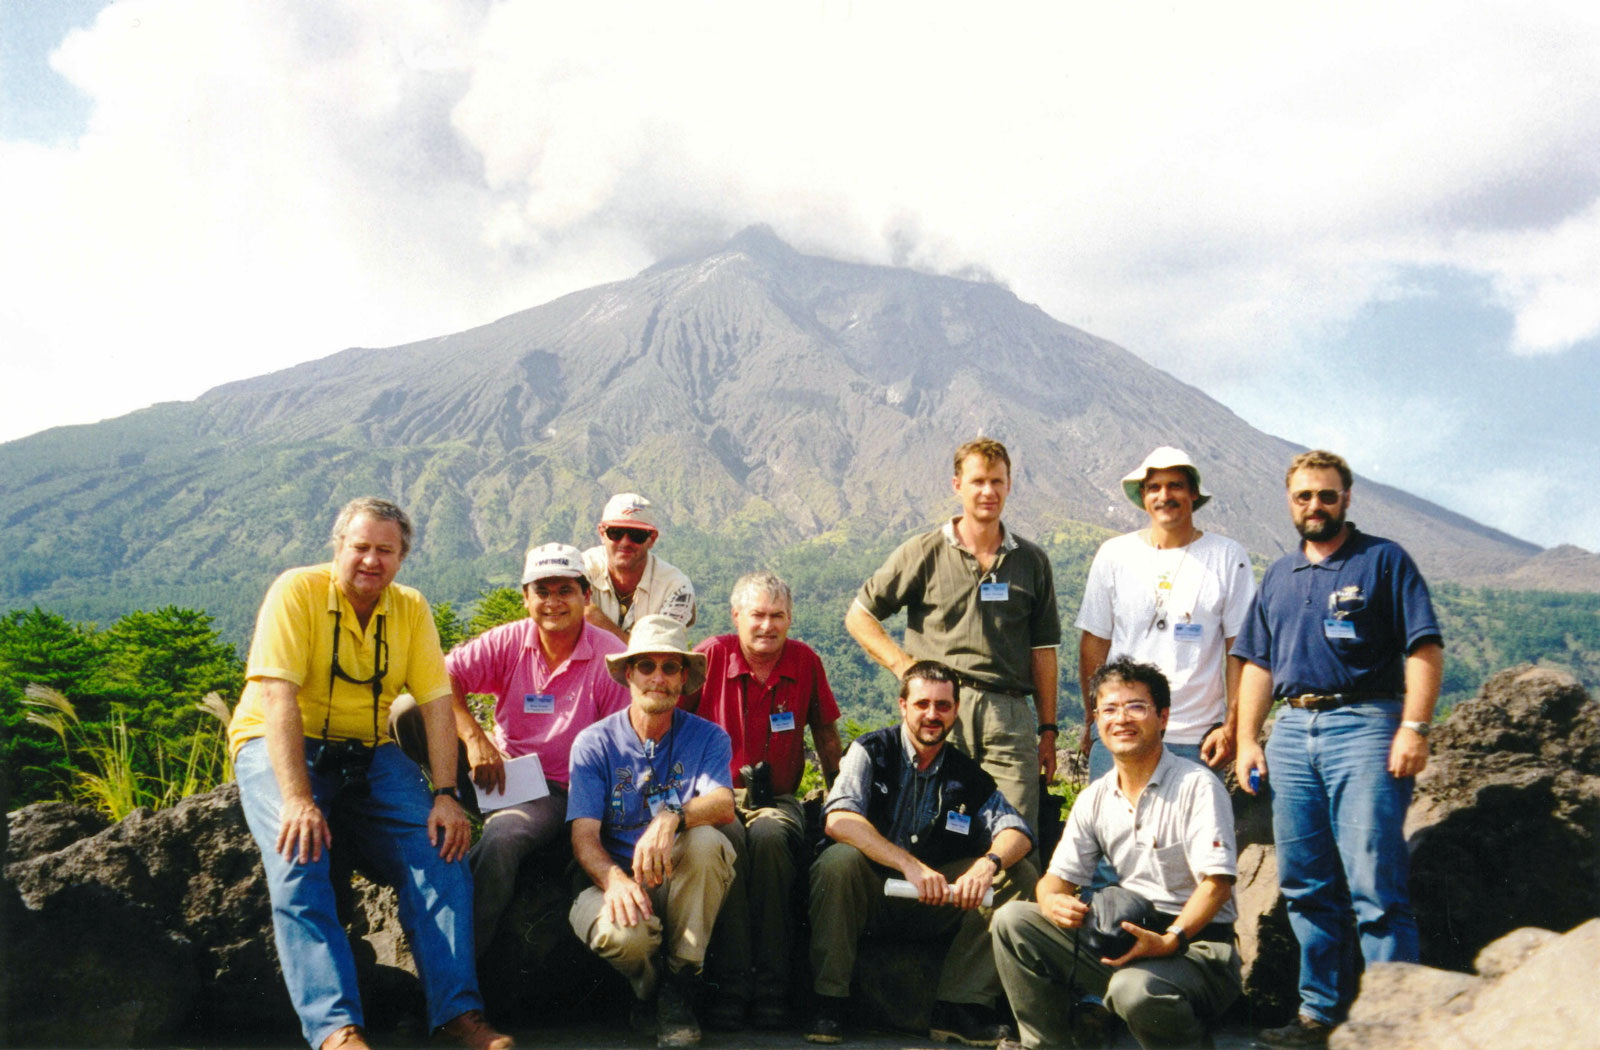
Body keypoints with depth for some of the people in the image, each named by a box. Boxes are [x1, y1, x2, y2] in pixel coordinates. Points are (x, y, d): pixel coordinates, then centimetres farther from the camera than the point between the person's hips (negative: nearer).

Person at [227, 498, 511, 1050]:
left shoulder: (411, 608, 4)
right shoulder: (298, 591, -11)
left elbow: (437, 702, -2)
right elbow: (279, 697, -20)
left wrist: (446, 794, -15)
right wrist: (297, 799, -31)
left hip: (368, 753, 4)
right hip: (278, 747, -4)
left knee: (442, 850, -16)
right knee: (300, 859, -29)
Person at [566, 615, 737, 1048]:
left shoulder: (707, 738, 2)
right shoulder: (594, 743, 1)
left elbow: (723, 804, -18)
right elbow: (584, 836, -8)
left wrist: (672, 817, -41)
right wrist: (616, 881, -30)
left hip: (684, 888, 1)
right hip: (615, 880, -1)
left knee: (705, 840, -32)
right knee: (622, 933, -35)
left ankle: (678, 986, -13)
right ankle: (647, 988, 5)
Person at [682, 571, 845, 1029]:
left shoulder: (805, 661, 6)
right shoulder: (711, 655, -2)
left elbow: (825, 733, 17)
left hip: (777, 799, 1)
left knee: (769, 838, -33)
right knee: (727, 838, -35)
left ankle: (771, 987, -24)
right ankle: (731, 986, -26)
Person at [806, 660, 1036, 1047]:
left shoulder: (967, 776, 7)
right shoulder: (871, 751, -5)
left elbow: (1016, 831, -4)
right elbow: (838, 819, -22)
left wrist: (989, 862, -28)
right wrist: (910, 865, -32)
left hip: (936, 904, 3)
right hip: (870, 896, -3)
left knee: (1020, 875, -12)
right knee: (838, 860, -34)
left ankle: (960, 1007, -12)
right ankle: (828, 1002, -20)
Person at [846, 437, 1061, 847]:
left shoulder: (1031, 561, 14)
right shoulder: (924, 553, 7)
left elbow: (1043, 649, 15)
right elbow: (859, 617, 10)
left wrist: (1047, 729, 12)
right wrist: (905, 665, -2)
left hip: (1009, 711, 2)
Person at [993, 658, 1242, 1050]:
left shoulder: (1197, 786, -8)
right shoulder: (1094, 798, 10)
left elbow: (1217, 883, -15)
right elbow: (1059, 875, 9)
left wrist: (1171, 940, -29)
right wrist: (1053, 902, -15)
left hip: (1197, 945, -6)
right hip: (1125, 941, 6)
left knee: (1134, 988, -37)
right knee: (1013, 920, -7)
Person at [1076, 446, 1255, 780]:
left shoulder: (1228, 557, 4)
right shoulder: (1114, 555, 7)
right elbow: (1094, 642, 9)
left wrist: (1231, 727, -2)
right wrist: (1091, 723, 6)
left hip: (1197, 739, -1)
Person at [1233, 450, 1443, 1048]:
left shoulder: (1383, 561, 3)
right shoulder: (1279, 577, 20)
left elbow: (1425, 649, -4)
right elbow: (1258, 664, 21)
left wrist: (1414, 728, -14)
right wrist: (1247, 738, 12)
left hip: (1364, 725, -6)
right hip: (1292, 730, 6)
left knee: (1374, 888, -8)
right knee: (1304, 886, 8)